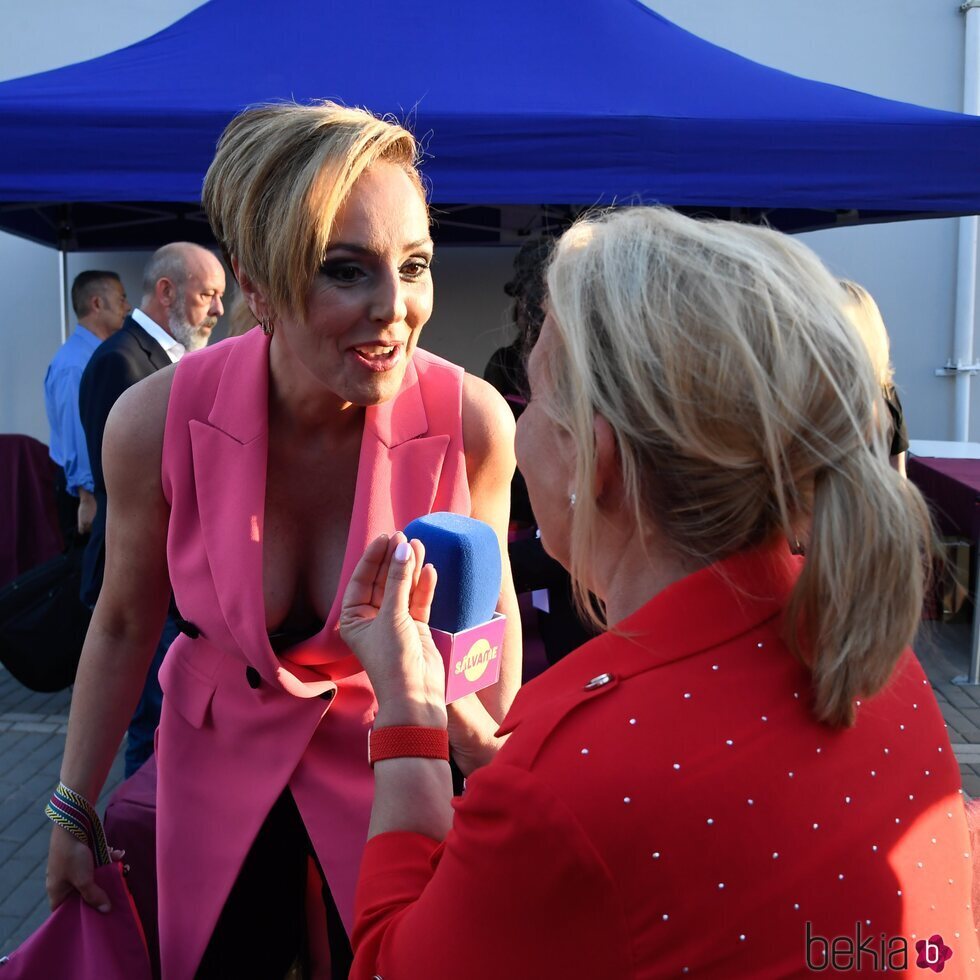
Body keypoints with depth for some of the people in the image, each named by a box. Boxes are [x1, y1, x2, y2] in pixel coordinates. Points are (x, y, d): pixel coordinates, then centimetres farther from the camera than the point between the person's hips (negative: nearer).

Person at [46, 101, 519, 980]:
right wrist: (74, 808, 3)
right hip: (219, 756, 1)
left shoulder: (472, 422, -25)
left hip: (390, 755, 0)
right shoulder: (156, 422, -23)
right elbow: (125, 623, -6)